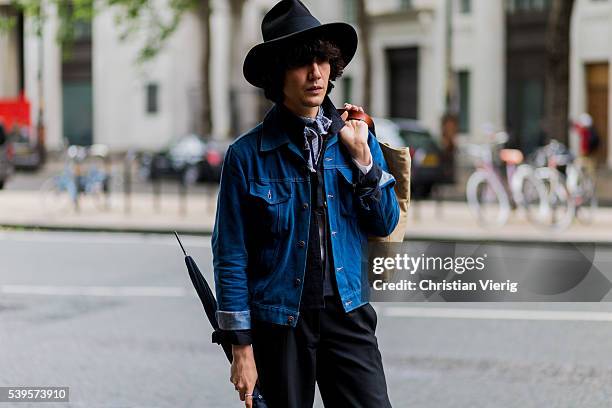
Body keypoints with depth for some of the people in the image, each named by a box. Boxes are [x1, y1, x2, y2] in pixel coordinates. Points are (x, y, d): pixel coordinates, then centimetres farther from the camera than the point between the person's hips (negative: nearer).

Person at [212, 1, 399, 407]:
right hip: (280, 323, -2)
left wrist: (361, 154, -7)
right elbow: (231, 256, -5)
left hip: (348, 314, 2)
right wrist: (241, 348, -7)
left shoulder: (355, 137, 4)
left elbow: (386, 224, 4)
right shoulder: (248, 154, -6)